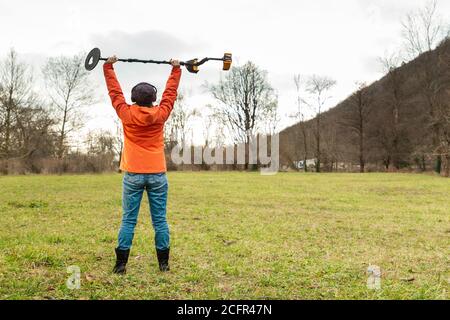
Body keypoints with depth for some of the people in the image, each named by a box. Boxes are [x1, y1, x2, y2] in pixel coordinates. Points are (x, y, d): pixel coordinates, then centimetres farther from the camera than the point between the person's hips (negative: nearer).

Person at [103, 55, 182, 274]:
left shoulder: (127, 114, -2)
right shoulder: (160, 115, -1)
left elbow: (114, 91, 10)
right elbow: (170, 93, 12)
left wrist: (109, 67, 22)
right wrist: (176, 70, 25)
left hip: (133, 175, 0)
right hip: (157, 174, 1)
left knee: (128, 220, 3)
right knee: (160, 221, 4)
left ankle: (121, 264, 3)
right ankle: (163, 263, 9)